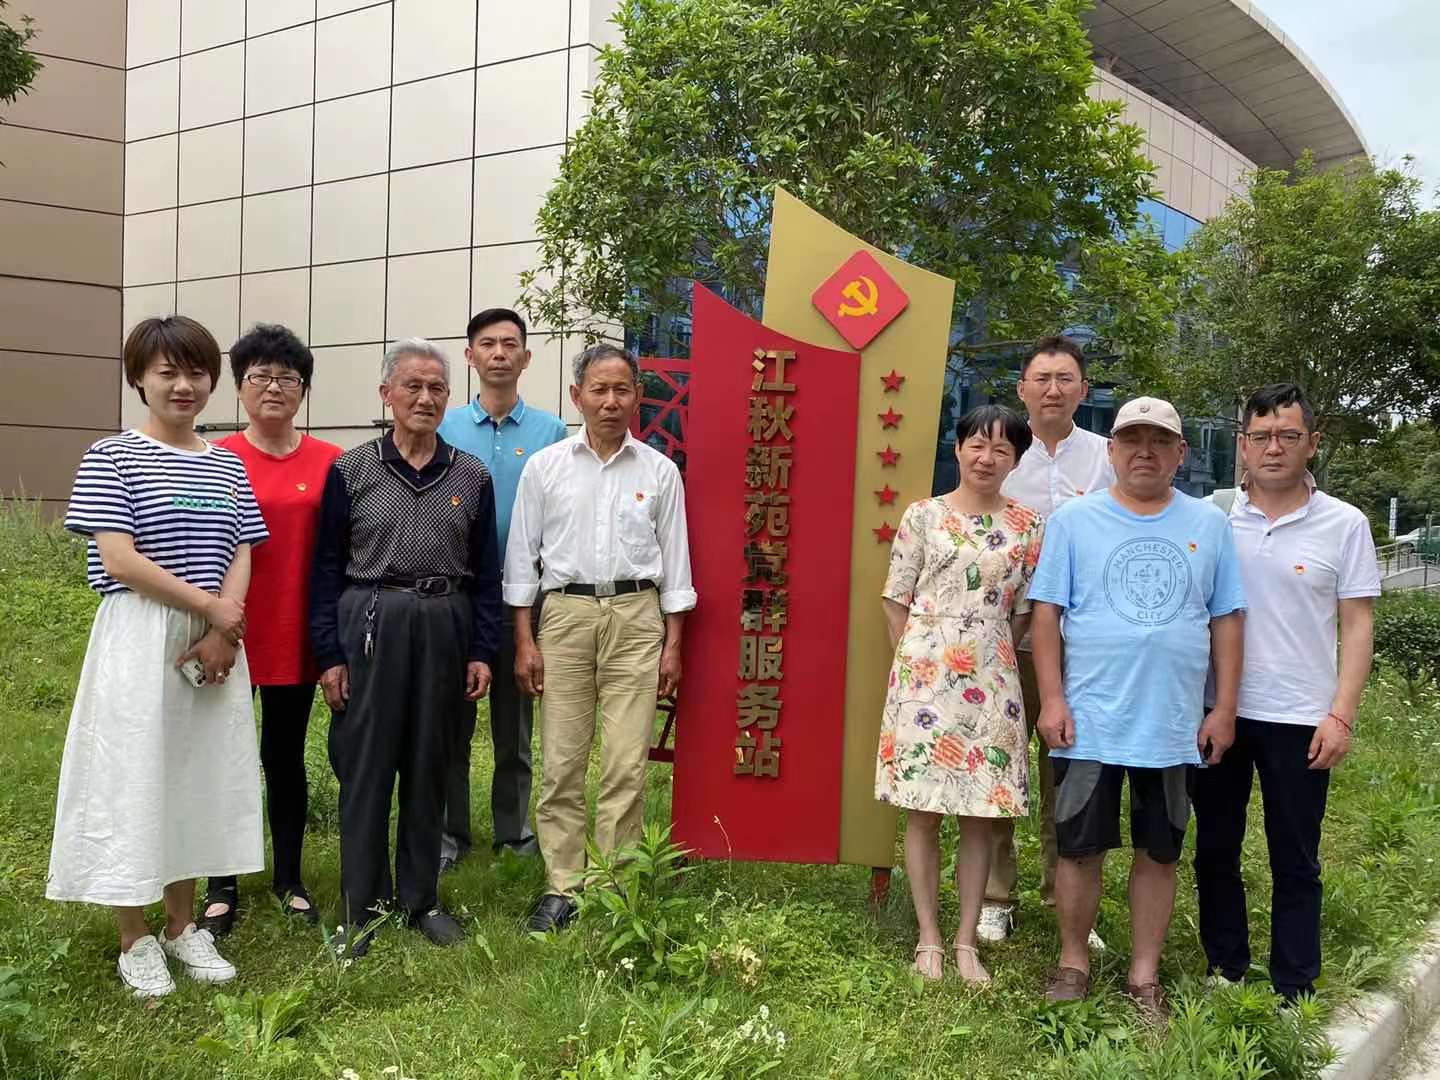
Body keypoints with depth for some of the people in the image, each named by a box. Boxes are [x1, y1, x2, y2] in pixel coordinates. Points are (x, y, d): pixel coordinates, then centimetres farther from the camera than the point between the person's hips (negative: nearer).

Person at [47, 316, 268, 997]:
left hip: (213, 644, 5)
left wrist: (223, 630, -11)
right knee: (133, 777, 2)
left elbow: (242, 557, 5)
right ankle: (134, 940, 17)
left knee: (200, 775, 10)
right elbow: (118, 560, -13)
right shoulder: (111, 457, -4)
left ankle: (182, 926, 25)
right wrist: (209, 605, -12)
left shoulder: (227, 466, 10)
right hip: (138, 642, -4)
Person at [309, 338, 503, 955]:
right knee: (365, 768, 2)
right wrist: (328, 653, -4)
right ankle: (362, 908, 15)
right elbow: (327, 567, 1)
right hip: (370, 625, -2)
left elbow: (485, 572, 9)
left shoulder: (471, 477, 7)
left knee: (428, 767, 10)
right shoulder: (350, 471, 2)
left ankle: (420, 898, 23)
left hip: (445, 627, 2)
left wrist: (482, 651, 3)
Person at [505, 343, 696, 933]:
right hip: (565, 612, 0)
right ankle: (560, 888, 12)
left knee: (626, 766, -1)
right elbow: (522, 556, 7)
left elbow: (674, 559, 9)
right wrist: (524, 641, 1)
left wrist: (672, 644, 5)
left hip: (635, 617, 0)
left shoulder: (659, 471, 7)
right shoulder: (544, 467, 6)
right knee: (560, 762, 1)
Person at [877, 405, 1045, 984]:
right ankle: (929, 938, 15)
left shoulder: (1028, 526, 5)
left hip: (991, 680, 1)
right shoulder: (923, 516, 2)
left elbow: (1024, 611, 9)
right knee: (923, 812, 3)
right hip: (925, 674, -1)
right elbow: (896, 601, 4)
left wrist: (988, 657, 4)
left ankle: (966, 942, 16)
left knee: (981, 816, 5)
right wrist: (914, 662, 2)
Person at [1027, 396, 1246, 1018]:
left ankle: (1144, 975, 26)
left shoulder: (1209, 526, 6)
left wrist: (1224, 708, 2)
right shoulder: (1074, 520, -1)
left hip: (1175, 726, 2)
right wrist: (1052, 700, -8)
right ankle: (1073, 961, 25)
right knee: (1080, 847, 7)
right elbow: (1046, 614, -2)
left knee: (1159, 852, 11)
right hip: (1089, 722, -2)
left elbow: (1226, 620, 7)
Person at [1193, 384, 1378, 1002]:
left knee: (1295, 863, 7)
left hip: (1299, 720, -2)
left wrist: (1341, 715, -9)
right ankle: (1224, 972, 28)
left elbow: (1356, 625, -1)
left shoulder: (1343, 525, -2)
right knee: (1215, 852, 13)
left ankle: (1293, 993, 19)